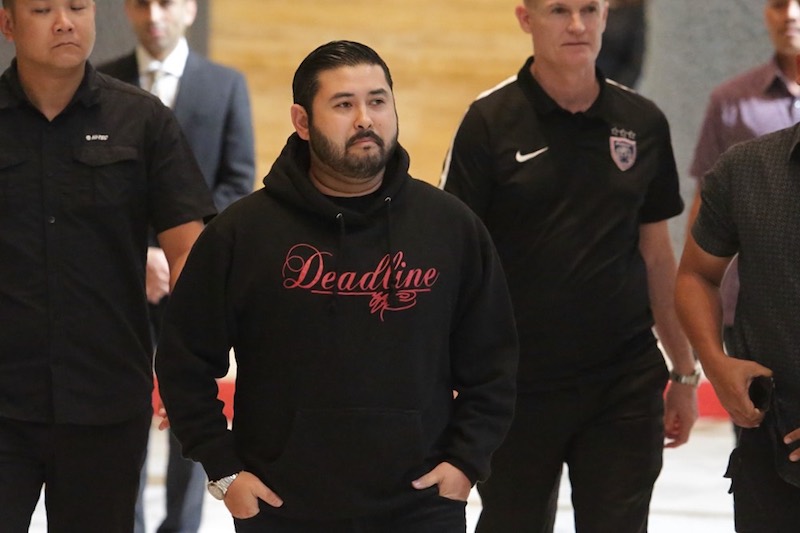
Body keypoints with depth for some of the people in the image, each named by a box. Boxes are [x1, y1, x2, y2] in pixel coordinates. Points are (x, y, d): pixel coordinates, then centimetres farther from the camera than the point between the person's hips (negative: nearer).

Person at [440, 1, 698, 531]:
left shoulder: (644, 123, 4)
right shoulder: (491, 121, -6)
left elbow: (656, 253, 12)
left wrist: (685, 373, 12)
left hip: (627, 386, 2)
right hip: (518, 385, -2)